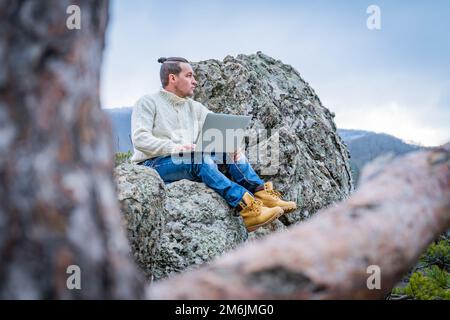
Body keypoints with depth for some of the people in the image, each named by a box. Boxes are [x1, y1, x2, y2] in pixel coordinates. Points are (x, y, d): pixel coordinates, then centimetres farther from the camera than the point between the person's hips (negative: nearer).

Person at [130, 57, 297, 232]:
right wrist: (173, 147, -29)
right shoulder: (148, 103, 0)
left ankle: (261, 193, -25)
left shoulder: (194, 107, 19)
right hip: (152, 165, -6)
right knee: (199, 157, -34)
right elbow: (140, 139, -14)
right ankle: (246, 207, -46)